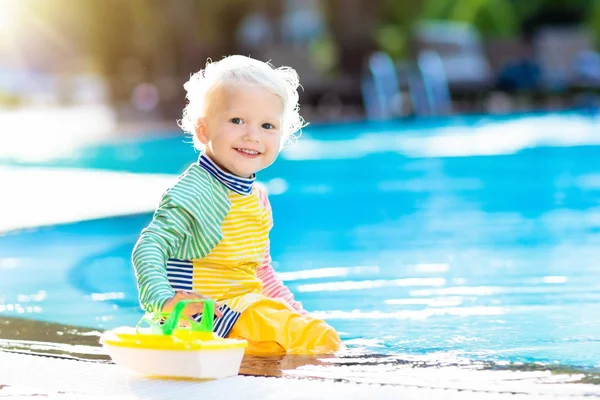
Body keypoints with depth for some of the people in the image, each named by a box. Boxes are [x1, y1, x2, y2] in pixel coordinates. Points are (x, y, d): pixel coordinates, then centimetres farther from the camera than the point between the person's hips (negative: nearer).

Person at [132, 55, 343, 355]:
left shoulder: (257, 196, 14)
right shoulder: (193, 193, -15)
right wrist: (165, 301, -37)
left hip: (248, 306, 9)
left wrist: (294, 310, 22)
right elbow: (149, 248, -22)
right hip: (204, 313, -9)